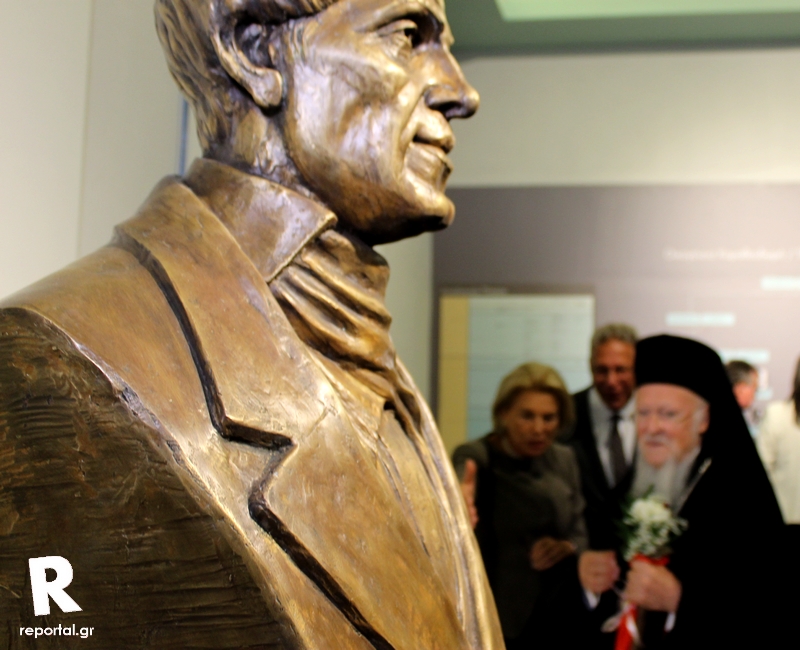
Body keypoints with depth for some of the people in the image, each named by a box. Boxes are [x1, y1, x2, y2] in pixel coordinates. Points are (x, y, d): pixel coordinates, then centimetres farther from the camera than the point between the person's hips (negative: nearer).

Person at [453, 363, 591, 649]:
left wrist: (565, 546, -13)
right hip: (496, 619, -4)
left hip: (559, 617, 5)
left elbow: (580, 532, 12)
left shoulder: (564, 459, 5)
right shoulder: (476, 456, -11)